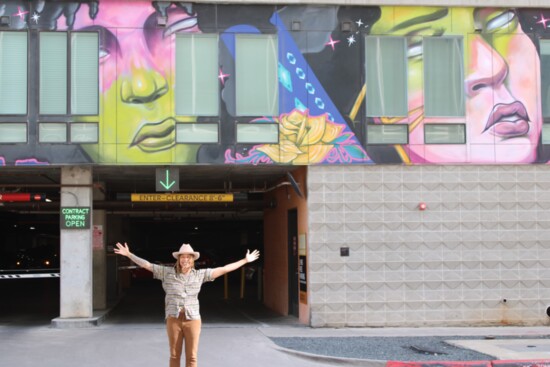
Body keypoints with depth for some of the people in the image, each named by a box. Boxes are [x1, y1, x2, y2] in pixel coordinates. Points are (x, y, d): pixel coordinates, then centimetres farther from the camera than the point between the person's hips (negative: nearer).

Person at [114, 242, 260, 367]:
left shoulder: (200, 274, 2)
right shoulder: (167, 272, 1)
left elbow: (223, 269, 5)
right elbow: (147, 265, 4)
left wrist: (245, 260, 5)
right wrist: (129, 254, 1)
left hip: (192, 320, 0)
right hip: (173, 319, 0)